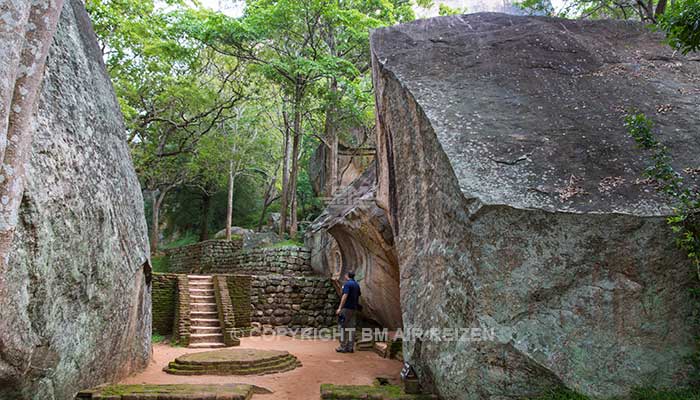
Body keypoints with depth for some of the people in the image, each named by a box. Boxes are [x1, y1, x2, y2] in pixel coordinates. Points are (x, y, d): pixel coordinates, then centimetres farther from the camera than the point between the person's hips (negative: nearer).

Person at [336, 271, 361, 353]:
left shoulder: (347, 284, -11)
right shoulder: (357, 285, 13)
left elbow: (345, 296, -19)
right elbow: (358, 296, 16)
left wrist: (340, 308, -22)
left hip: (346, 308, -8)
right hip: (354, 309, 8)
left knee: (343, 327, -2)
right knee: (351, 327, 8)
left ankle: (343, 347, -2)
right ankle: (350, 347, 9)